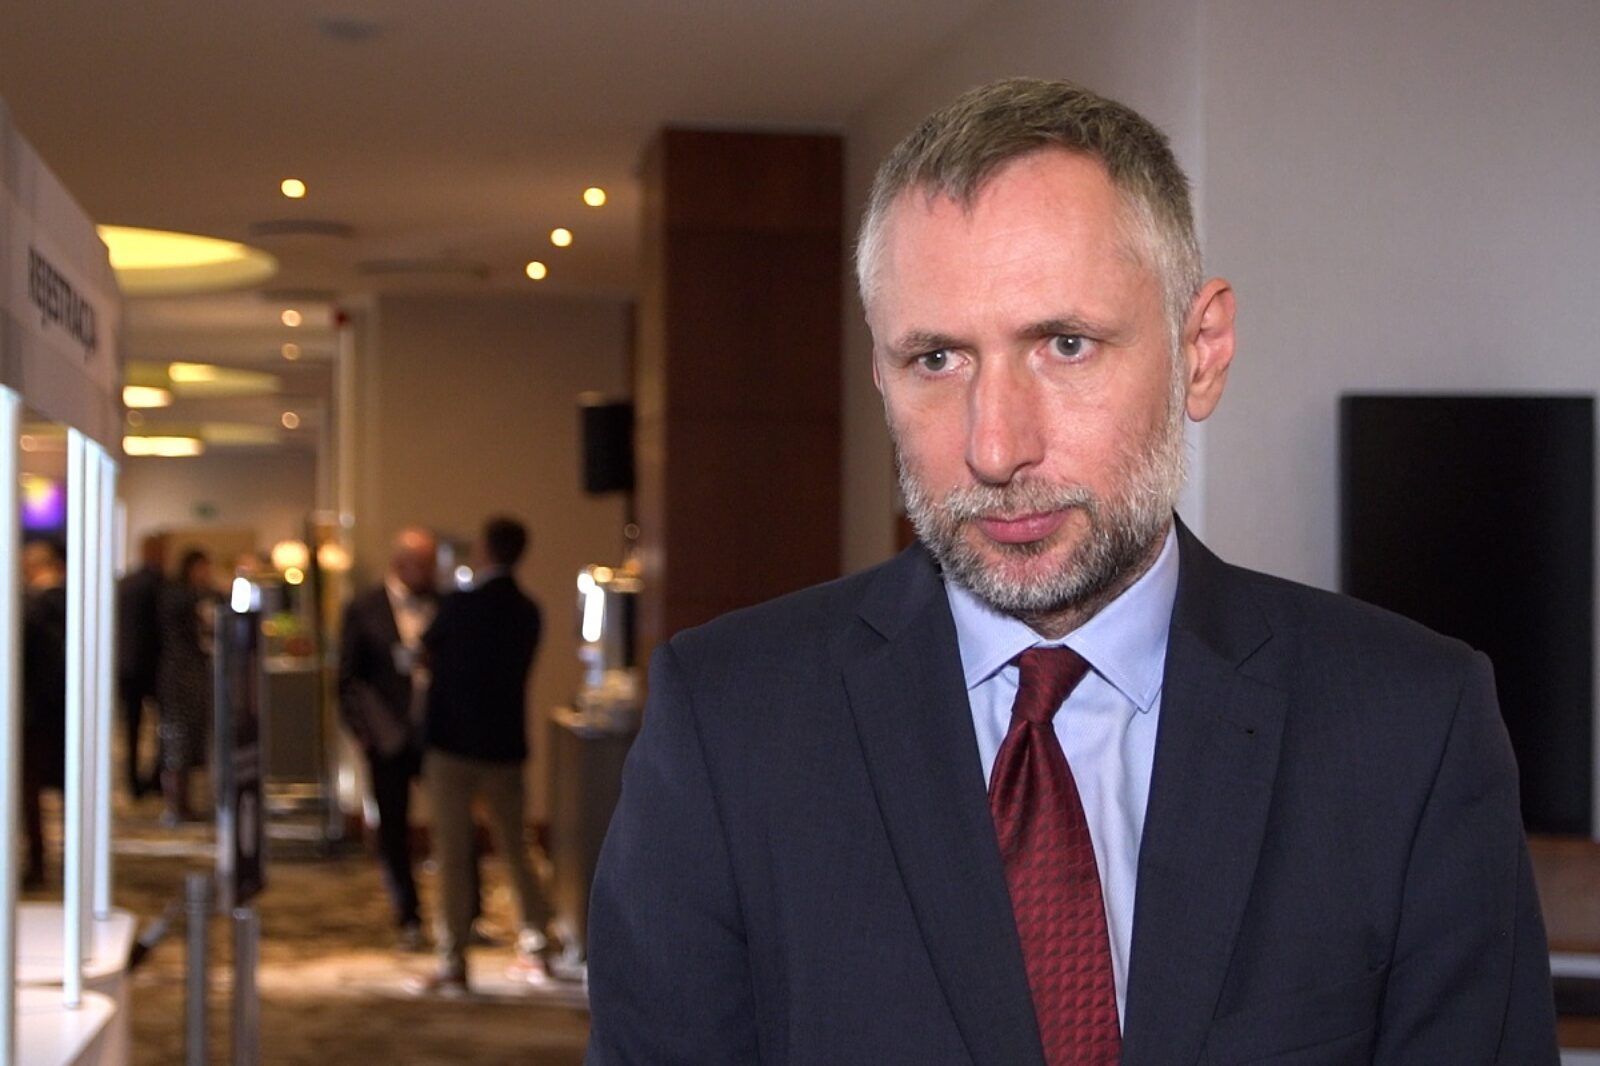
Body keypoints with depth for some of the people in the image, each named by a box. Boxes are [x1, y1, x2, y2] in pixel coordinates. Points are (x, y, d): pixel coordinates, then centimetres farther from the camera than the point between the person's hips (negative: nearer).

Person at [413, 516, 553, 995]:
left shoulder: (459, 605, -12)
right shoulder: (527, 612, 3)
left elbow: (429, 651, 4)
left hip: (454, 744, -5)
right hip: (506, 744, 5)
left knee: (453, 855, -2)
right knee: (515, 850, 16)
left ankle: (453, 964, -2)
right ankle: (535, 949, 19)